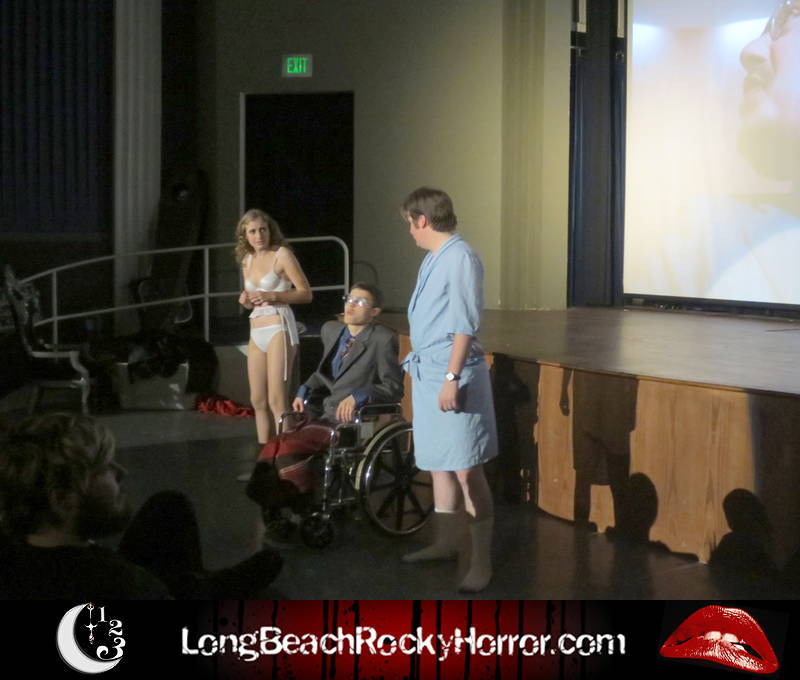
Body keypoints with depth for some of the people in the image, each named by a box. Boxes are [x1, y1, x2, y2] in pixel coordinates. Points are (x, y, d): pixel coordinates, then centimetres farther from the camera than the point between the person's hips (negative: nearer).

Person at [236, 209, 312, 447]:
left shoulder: (282, 255, -3)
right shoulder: (247, 260, 16)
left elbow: (306, 293, -7)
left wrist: (272, 296, -17)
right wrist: (245, 301, 3)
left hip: (279, 328, -7)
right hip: (256, 333, 7)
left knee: (277, 401, -12)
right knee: (258, 401, 9)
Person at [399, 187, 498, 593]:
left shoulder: (460, 257, -13)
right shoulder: (432, 259, 13)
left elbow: (465, 325, -18)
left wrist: (452, 378, -21)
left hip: (451, 375, -9)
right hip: (426, 374, 9)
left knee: (466, 469, -8)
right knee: (438, 464, 17)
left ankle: (481, 562, -3)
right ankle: (445, 542, 30)